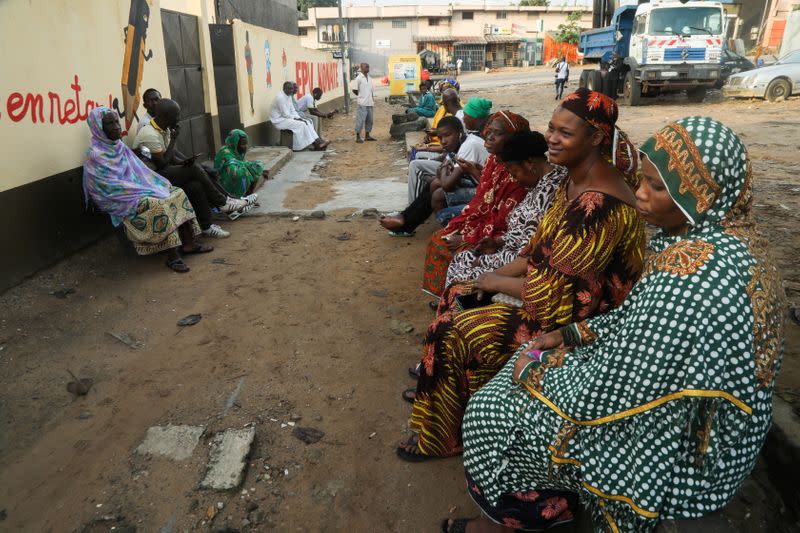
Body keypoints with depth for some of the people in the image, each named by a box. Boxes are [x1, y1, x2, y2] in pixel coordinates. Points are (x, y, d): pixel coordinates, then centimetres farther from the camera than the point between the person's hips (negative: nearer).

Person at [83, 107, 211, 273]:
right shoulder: (95, 156, -12)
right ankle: (172, 256, -29)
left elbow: (141, 171, 15)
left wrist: (160, 184, 0)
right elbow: (111, 188, -18)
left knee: (177, 193, -6)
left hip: (140, 190, 9)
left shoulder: (119, 147, 14)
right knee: (160, 205, -31)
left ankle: (188, 243, -11)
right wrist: (148, 191, -19)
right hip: (124, 203, -9)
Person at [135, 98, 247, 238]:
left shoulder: (164, 129, 5)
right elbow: (161, 164, -20)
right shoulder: (150, 134, -23)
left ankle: (206, 226, -9)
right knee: (194, 169, -20)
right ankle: (223, 202, -7)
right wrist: (173, 140, -14)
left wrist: (183, 162, -11)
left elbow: (171, 155, 11)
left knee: (196, 185, -13)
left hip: (165, 172, 8)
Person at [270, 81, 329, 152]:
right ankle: (316, 143, -17)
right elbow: (286, 114, -22)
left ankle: (317, 141, -12)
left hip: (287, 117, 9)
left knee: (307, 122, -5)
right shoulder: (280, 98, -21)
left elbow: (292, 110, 13)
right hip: (279, 120, -9)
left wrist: (299, 118, -2)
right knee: (301, 124, -24)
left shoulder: (289, 96, 9)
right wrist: (296, 118, -14)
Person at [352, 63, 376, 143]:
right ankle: (358, 137, 1)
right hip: (362, 103, -7)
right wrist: (361, 96, 3)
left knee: (369, 120, 11)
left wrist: (372, 99, 13)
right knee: (360, 120, -5)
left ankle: (367, 136, 21)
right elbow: (354, 90, -7)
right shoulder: (358, 78, -9)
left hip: (370, 103, 7)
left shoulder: (369, 78, 12)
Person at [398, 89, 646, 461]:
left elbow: (551, 295, -29)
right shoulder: (575, 181, 2)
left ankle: (441, 437, 18)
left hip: (573, 323, -9)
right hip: (558, 294, 9)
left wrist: (497, 281, -12)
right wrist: (497, 276, -3)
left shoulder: (599, 206, -29)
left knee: (454, 334, -7)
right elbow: (542, 252, 10)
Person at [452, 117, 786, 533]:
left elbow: (619, 387, -29)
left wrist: (536, 372, -13)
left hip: (675, 450, -9)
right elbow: (640, 320, 9)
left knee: (493, 412, -1)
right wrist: (572, 334, 2)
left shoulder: (695, 273, -34)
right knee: (535, 361, 15)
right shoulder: (725, 241, -2)